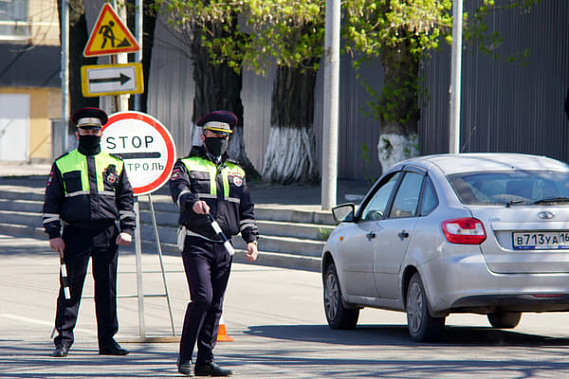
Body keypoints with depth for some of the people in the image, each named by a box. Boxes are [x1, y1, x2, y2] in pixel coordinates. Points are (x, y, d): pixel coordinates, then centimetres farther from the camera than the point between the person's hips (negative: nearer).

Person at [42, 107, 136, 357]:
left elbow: (126, 199, 15)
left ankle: (107, 340, 10)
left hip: (107, 234, 2)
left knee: (107, 289, 4)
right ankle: (64, 339, 5)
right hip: (75, 233, -2)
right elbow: (51, 202, 6)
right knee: (70, 287, -2)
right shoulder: (63, 164, 7)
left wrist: (127, 229, 4)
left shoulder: (115, 164, 12)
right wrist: (54, 234, -2)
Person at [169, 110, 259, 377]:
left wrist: (251, 238, 7)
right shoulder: (187, 165, 5)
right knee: (202, 297, -17)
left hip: (223, 247, 5)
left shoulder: (236, 172, 21)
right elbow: (179, 190, -16)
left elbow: (246, 210, 22)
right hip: (196, 242, -5)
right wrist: (193, 202, -37)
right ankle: (185, 357, -7)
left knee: (216, 304, 3)